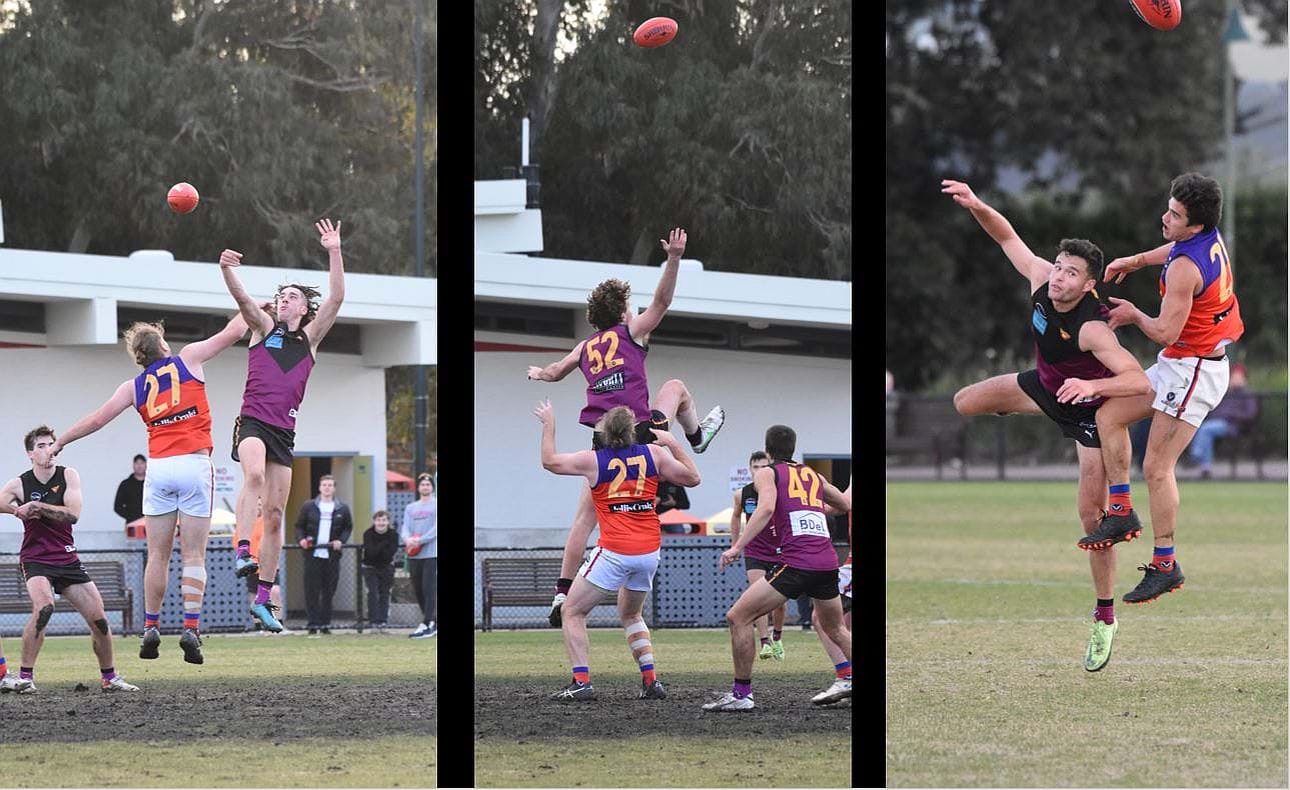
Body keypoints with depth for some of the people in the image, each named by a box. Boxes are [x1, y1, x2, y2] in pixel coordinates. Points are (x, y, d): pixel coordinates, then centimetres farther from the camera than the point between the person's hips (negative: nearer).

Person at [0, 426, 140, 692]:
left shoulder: (68, 476, -2)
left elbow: (73, 514, -13)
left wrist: (37, 506, -20)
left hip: (67, 558, 4)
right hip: (35, 559, -3)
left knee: (99, 618, 1)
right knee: (44, 606, -31)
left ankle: (109, 677, 21)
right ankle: (25, 676, -24)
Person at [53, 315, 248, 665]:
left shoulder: (134, 386, 10)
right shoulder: (188, 359, 5)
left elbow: (97, 419, 10)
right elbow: (231, 333, 9)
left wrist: (60, 442, 21)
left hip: (159, 467, 2)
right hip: (194, 464, -2)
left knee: (158, 555, 8)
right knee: (193, 555, -3)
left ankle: (150, 628, 5)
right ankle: (191, 628, -13)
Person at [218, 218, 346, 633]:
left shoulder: (310, 338, 13)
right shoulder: (264, 328, 10)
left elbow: (336, 298, 3)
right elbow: (241, 296, -8)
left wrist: (334, 252, -5)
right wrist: (226, 270, -28)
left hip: (284, 430, 3)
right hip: (253, 421, -3)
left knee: (275, 514, 3)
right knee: (254, 475, -35)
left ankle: (263, 599, 7)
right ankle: (242, 552, -43)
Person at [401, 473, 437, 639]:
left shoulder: (436, 505, 2)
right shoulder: (410, 508, 18)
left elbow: (436, 529, -9)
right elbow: (405, 528, 8)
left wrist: (419, 541, -18)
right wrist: (407, 539, -14)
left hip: (431, 553, -6)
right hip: (414, 556, 6)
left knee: (429, 589, -12)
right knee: (417, 590, 9)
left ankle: (426, 625, -15)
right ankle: (431, 620, 23)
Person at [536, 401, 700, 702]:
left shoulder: (593, 460, -4)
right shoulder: (654, 454, 1)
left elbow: (549, 461, 12)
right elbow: (692, 478, 13)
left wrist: (549, 425, 24)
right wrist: (673, 444, 20)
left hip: (614, 551, -4)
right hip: (649, 552, 4)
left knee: (572, 612, 8)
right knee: (630, 615, 26)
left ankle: (581, 682, -5)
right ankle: (650, 681, 15)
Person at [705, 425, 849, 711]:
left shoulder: (767, 473, 7)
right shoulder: (813, 475, 22)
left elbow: (766, 508, -13)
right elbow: (844, 505, 36)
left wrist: (737, 547, -19)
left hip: (796, 563, -6)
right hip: (828, 562, 6)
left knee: (738, 617, 0)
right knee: (835, 629, 28)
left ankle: (741, 693, -4)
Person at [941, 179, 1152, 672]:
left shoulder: (1091, 329, -39)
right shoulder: (1041, 279, -21)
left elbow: (1140, 381, -47)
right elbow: (1008, 237, -5)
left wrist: (1092, 386, -60)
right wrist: (976, 206, -21)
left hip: (1093, 406, -7)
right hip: (1046, 385, 7)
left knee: (1089, 510, -10)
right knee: (966, 402, 9)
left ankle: (1104, 619, 1)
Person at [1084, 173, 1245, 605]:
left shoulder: (1185, 269, -26)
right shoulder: (1211, 238, 3)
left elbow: (1166, 332, -23)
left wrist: (1134, 315, -5)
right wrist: (1136, 260, 21)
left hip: (1194, 370, -10)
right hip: (1178, 364, 10)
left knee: (1157, 467, -7)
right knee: (1109, 415, 8)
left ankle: (1165, 565, -1)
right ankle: (1122, 512, 8)